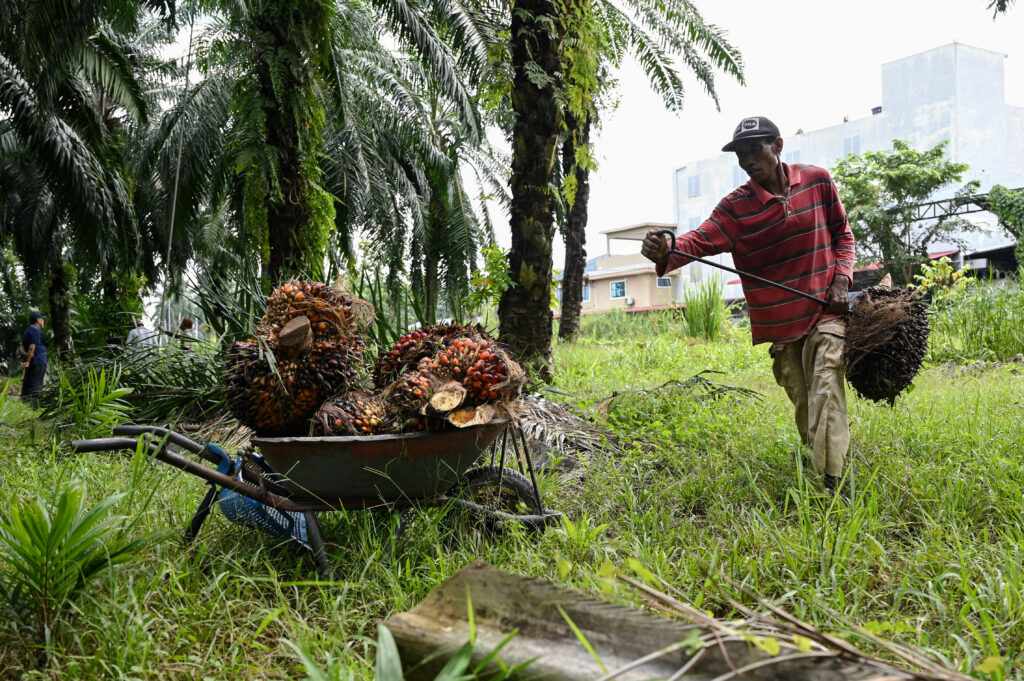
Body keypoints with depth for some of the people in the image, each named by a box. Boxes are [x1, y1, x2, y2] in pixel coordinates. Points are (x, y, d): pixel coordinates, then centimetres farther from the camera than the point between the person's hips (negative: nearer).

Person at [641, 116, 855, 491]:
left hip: (825, 310, -1)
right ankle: (818, 466, 30)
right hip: (779, 323, 1)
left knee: (825, 393, -15)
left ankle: (832, 485, -16)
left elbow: (842, 233, 12)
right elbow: (700, 239, -21)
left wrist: (841, 277, -3)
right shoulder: (736, 206, -5)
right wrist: (666, 253, -43)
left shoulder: (818, 180, 0)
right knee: (802, 404, 9)